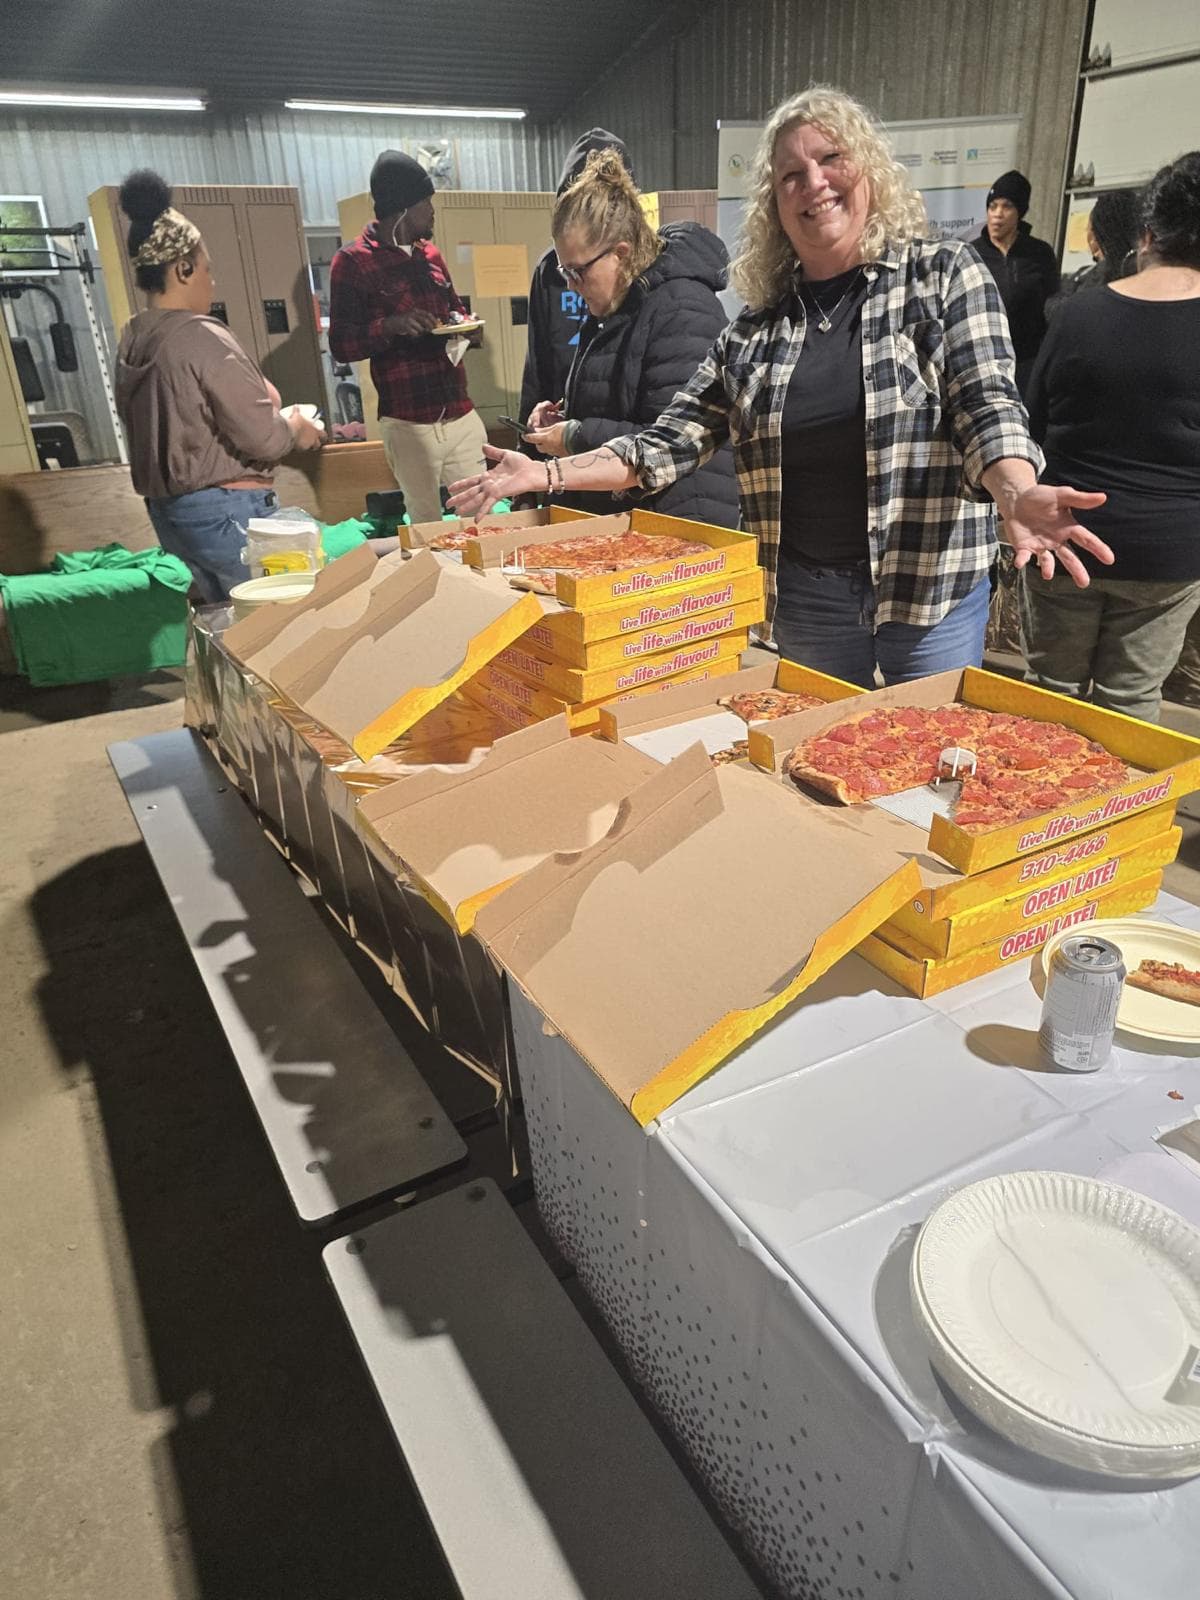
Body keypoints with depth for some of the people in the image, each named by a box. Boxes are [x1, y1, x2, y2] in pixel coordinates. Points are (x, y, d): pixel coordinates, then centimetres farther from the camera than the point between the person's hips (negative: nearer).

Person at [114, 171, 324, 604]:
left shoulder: (132, 344, 8)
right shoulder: (203, 338, -17)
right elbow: (265, 439, -19)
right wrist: (297, 428, 2)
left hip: (167, 510, 9)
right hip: (227, 510, -8)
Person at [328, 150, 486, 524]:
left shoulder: (430, 254, 17)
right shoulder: (353, 261, -1)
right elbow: (340, 345, -4)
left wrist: (460, 323, 5)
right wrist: (389, 326, -23)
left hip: (461, 414, 5)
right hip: (409, 423, -5)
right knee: (428, 527, -2)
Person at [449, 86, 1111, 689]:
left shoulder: (944, 274, -1)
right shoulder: (758, 323, 6)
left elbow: (986, 404, -12)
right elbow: (679, 436, 6)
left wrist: (1019, 494, -34)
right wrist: (549, 474, -4)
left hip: (931, 585, -2)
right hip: (803, 594, 3)